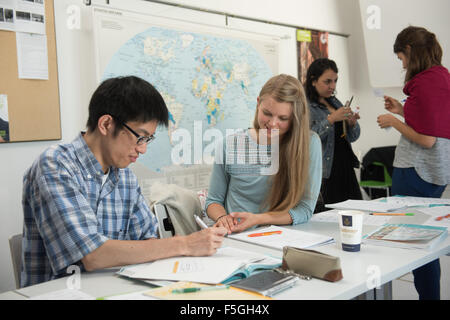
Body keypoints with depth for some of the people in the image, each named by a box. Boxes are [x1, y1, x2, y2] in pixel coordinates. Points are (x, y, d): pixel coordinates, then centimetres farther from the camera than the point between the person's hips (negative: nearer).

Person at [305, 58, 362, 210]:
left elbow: (352, 137, 19)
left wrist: (352, 123, -3)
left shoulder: (334, 101, 16)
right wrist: (331, 119, -24)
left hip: (345, 169, 7)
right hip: (324, 175, -7)